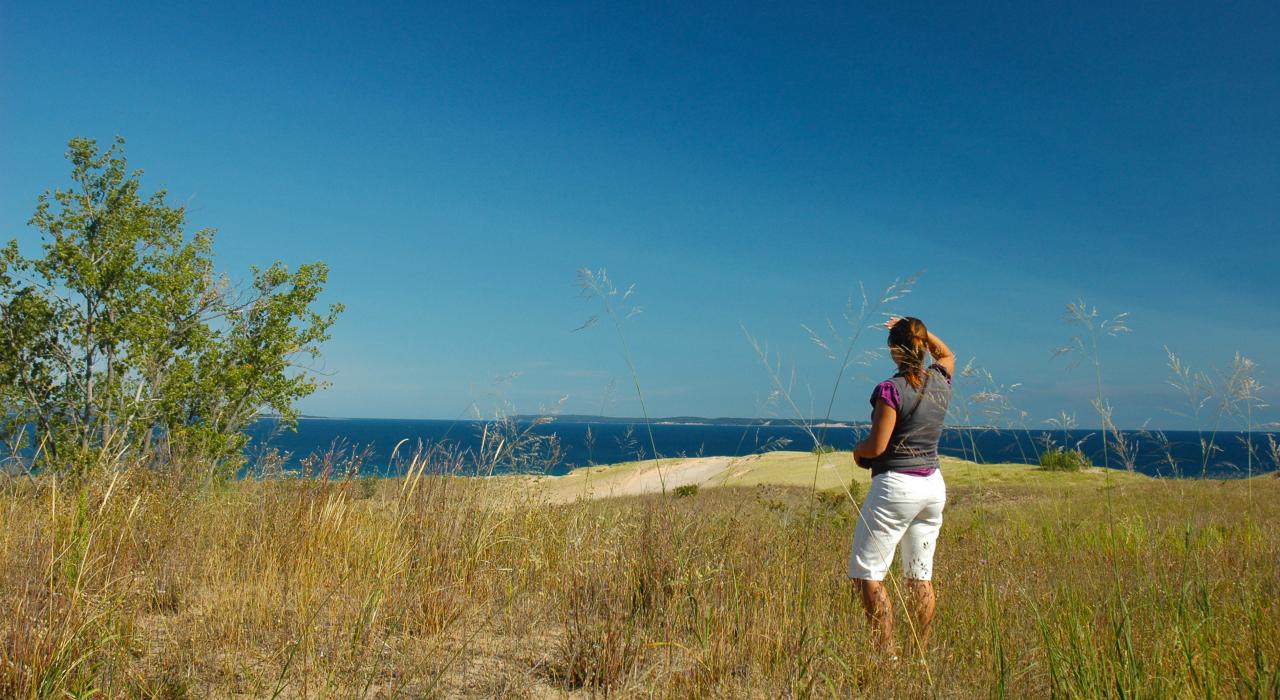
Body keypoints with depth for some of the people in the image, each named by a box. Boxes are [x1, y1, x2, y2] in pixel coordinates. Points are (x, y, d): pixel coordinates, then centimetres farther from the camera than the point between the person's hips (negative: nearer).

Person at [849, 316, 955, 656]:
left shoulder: (891, 389, -14)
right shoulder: (941, 382, 5)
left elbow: (876, 446, -16)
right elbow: (946, 353, 29)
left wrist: (857, 450, 5)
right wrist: (919, 330, 18)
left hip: (896, 485, -7)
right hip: (933, 486, 7)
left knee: (866, 572, -1)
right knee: (921, 576, 13)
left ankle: (888, 655, -4)